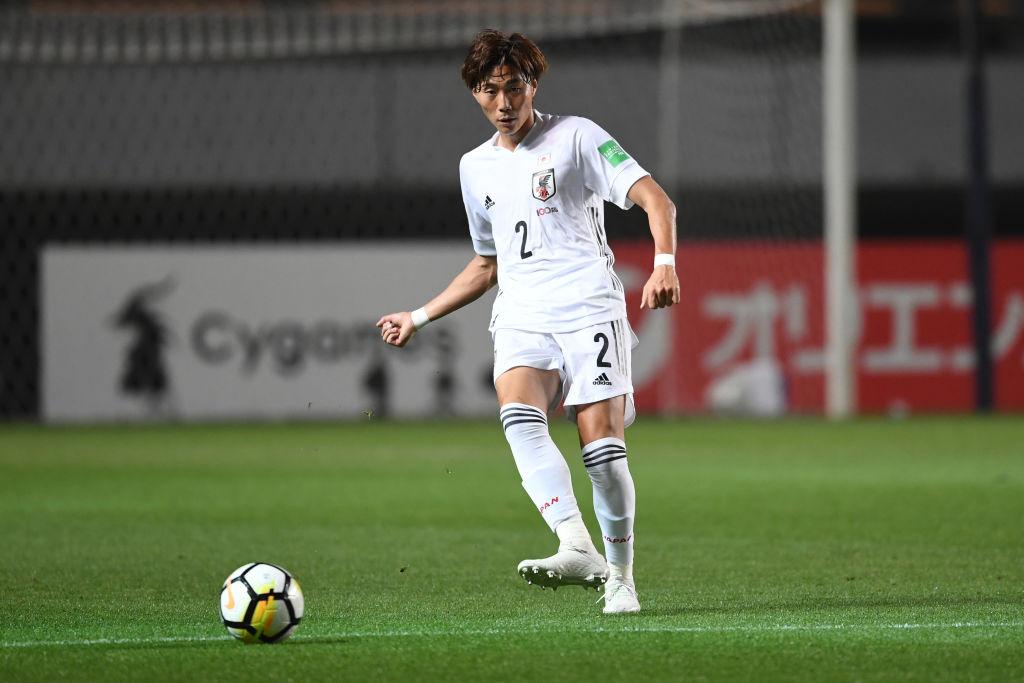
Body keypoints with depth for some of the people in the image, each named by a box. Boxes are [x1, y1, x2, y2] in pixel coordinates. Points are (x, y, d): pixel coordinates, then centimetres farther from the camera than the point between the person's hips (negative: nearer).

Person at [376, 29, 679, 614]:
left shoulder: (575, 137, 4)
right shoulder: (476, 167, 22)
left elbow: (655, 199, -5)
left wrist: (665, 263, -23)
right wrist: (420, 318, 32)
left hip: (588, 308, -4)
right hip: (522, 318, 4)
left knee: (600, 435, -16)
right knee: (518, 412, -27)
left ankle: (620, 577, 1)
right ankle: (578, 549, -39)